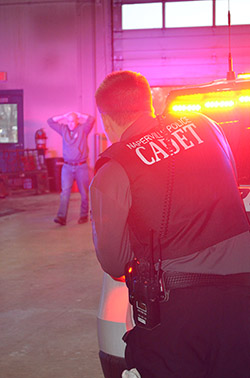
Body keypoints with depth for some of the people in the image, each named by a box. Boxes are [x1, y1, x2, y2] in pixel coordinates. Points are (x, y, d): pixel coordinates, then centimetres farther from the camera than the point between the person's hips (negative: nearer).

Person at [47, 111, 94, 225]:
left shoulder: (83, 129, 1)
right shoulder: (63, 129, 10)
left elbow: (91, 119, -14)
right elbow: (50, 121, 13)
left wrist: (79, 115, -1)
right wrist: (64, 117, 8)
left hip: (81, 166, -2)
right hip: (67, 166, 2)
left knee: (84, 193, 4)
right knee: (65, 191, -9)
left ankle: (84, 215, 17)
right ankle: (62, 217, -15)